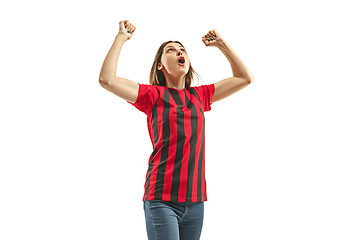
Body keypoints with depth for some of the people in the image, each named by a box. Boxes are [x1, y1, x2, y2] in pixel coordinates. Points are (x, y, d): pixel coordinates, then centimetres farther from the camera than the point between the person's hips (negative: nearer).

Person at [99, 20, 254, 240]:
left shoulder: (199, 96, 15)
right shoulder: (153, 95, 4)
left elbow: (245, 78, 23)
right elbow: (107, 79, -8)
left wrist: (222, 44, 21)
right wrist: (122, 38, 1)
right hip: (162, 199, -4)